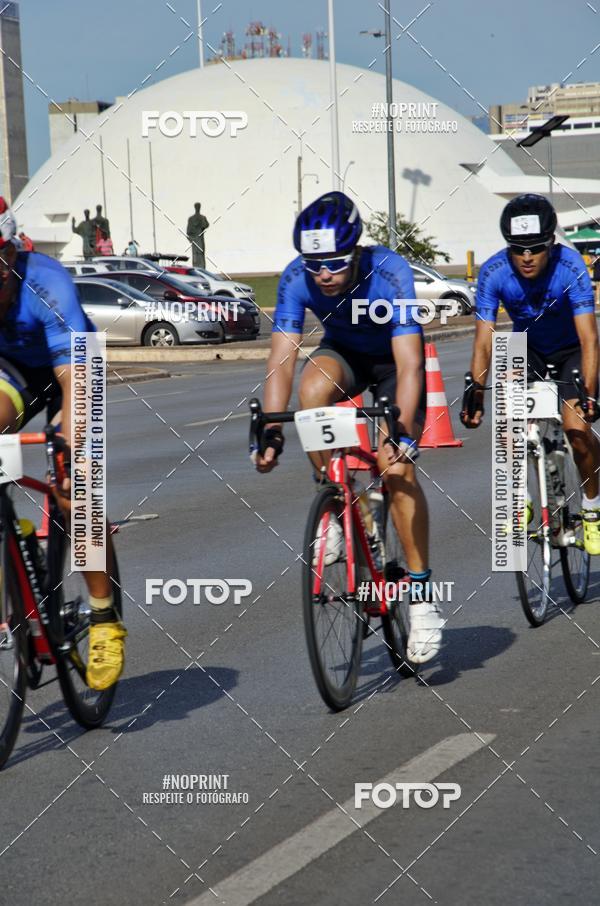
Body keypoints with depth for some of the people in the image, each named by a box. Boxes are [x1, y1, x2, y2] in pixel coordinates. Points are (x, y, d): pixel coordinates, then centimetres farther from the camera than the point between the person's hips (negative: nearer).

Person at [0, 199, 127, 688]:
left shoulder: (46, 285, -36)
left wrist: (73, 460, -52)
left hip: (68, 368, -3)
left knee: (75, 498, -17)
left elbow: (73, 380, -42)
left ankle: (105, 621, -2)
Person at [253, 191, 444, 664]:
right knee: (312, 390, -32)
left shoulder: (390, 274, -35)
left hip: (393, 358, -3)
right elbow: (281, 360, -28)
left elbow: (408, 366, -40)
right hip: (343, 352, 3)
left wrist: (403, 434, -50)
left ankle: (421, 593, -8)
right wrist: (271, 431, -38)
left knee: (398, 467, -18)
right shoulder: (297, 278, -27)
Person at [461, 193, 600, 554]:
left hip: (571, 350, -2)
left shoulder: (570, 266, -31)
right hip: (528, 349, 2)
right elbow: (484, 342, -24)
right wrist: (476, 396, -34)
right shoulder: (494, 272, -26)